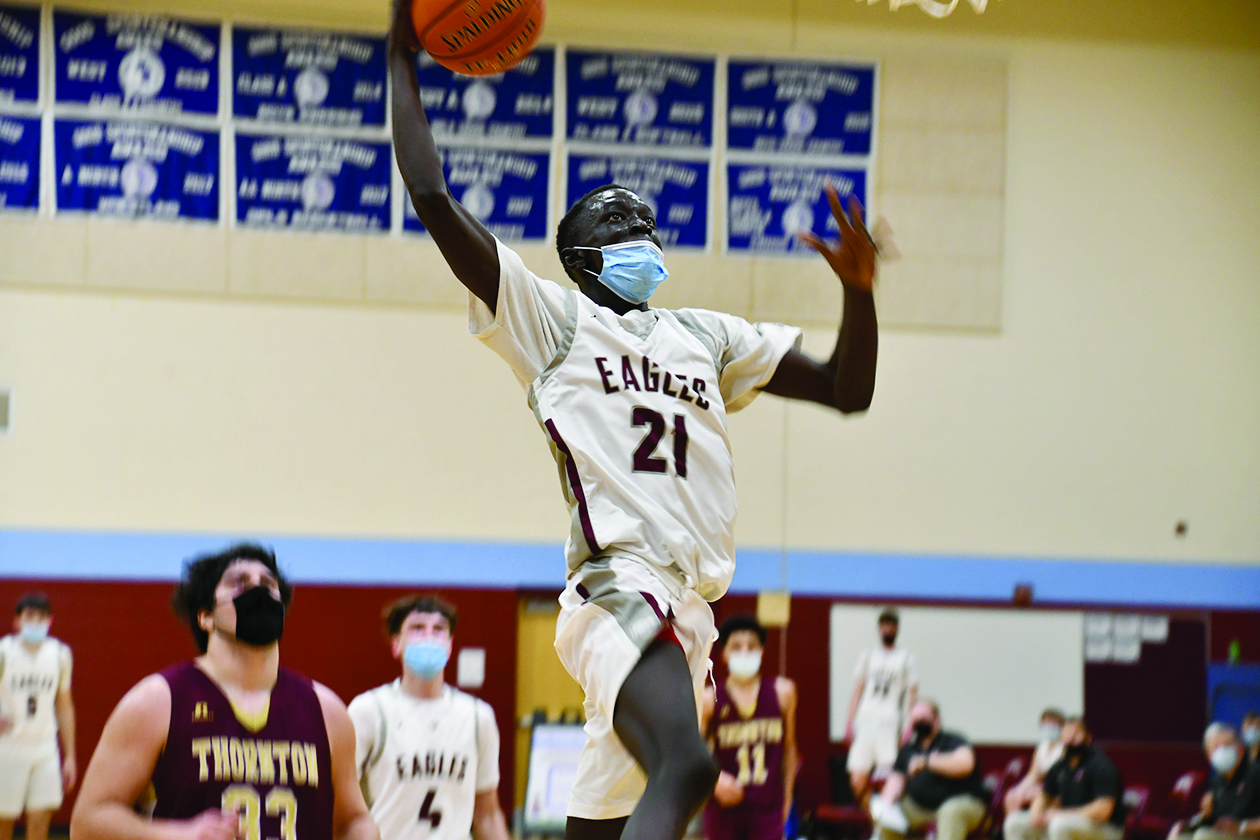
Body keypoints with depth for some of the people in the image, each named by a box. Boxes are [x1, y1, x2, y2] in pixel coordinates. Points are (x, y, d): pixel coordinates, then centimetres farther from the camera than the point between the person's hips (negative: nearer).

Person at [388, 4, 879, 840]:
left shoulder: (706, 337, 26)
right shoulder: (553, 318, 8)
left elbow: (848, 389, 23)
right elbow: (434, 200, 0)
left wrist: (859, 289, 5)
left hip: (686, 611, 7)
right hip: (620, 588, -7)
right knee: (684, 766, -33)